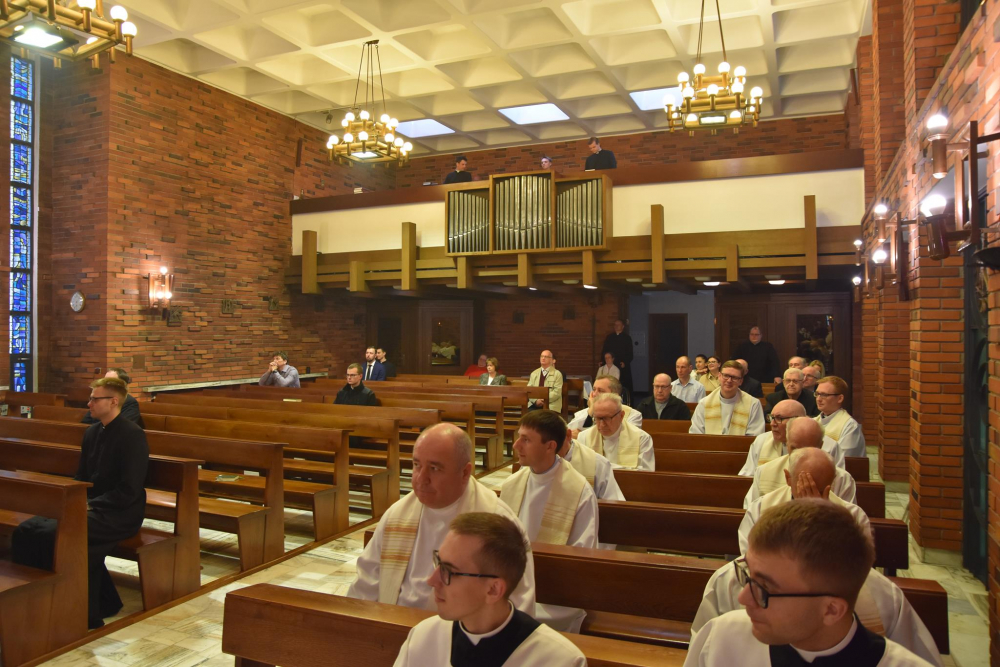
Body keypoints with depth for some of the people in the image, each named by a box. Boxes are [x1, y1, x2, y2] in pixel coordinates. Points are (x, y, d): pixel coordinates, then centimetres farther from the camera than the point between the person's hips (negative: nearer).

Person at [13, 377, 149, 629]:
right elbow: (81, 477, 19)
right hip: (90, 507, 8)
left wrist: (89, 505, -18)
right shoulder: (91, 432, 11)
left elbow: (129, 491, -19)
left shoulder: (132, 435, -14)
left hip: (119, 514, -8)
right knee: (27, 530, -9)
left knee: (59, 534, -28)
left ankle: (88, 614, -15)